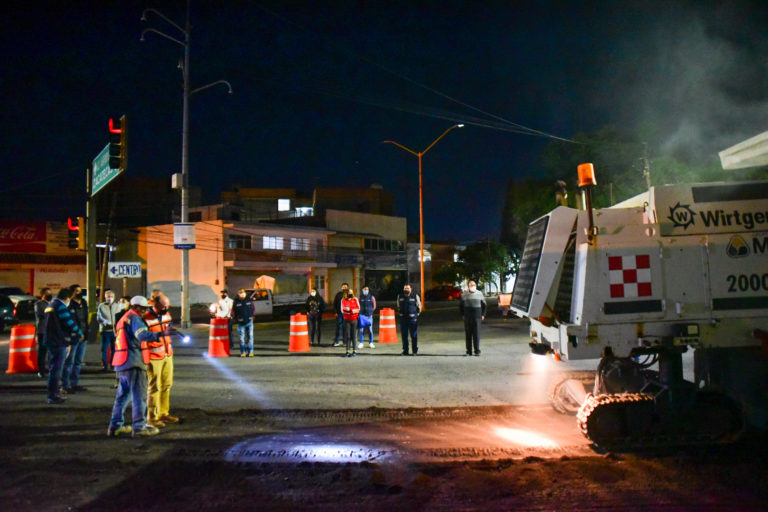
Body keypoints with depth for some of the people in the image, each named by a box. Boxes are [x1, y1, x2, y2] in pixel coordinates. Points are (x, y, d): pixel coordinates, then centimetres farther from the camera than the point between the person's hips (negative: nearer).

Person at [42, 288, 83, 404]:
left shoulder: (50, 306, 17)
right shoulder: (61, 306, -14)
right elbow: (70, 323, -15)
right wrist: (80, 333, 2)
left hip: (51, 341, 10)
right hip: (59, 342, -10)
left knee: (55, 368, 19)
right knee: (56, 368, -6)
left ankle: (55, 392, 29)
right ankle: (53, 396, -3)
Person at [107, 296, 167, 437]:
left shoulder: (124, 319, 23)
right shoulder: (134, 318, -10)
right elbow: (143, 335, -27)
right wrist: (159, 335, -35)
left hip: (122, 363, 10)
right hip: (134, 362, -10)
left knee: (123, 395, 16)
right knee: (139, 395, -5)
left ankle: (115, 426, 21)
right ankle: (139, 426, -4)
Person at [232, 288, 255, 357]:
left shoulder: (249, 300, 5)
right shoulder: (236, 302, 0)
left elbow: (253, 309, 14)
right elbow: (233, 312, 5)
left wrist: (252, 316, 6)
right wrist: (236, 319, 0)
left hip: (249, 322, 1)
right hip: (241, 323, -1)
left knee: (250, 337, -1)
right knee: (242, 338, 1)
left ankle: (250, 351, 5)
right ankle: (243, 352, 9)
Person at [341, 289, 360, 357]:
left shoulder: (355, 300, 7)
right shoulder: (343, 300, 5)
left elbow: (358, 309, -1)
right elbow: (342, 310, -4)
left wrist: (349, 309, -14)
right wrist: (352, 311, -13)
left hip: (354, 320, 0)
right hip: (347, 320, 0)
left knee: (353, 335, -1)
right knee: (347, 336, -2)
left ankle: (354, 351, 6)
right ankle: (347, 351, 2)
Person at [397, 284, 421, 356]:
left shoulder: (415, 296, -4)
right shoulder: (400, 297, 5)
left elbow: (419, 307, 8)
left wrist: (416, 315, 8)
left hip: (412, 319, -3)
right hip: (403, 319, 3)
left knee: (414, 335, -1)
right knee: (404, 335, 5)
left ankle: (415, 351, 6)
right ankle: (405, 351, 13)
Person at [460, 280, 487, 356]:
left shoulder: (479, 294, 4)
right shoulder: (464, 295, 5)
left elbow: (484, 305, 11)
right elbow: (460, 305, 13)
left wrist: (483, 315, 2)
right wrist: (462, 315, 4)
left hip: (477, 316, -1)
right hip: (467, 317, 1)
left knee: (476, 334, -3)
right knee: (468, 334, 1)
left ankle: (477, 351, 2)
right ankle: (469, 351, 7)